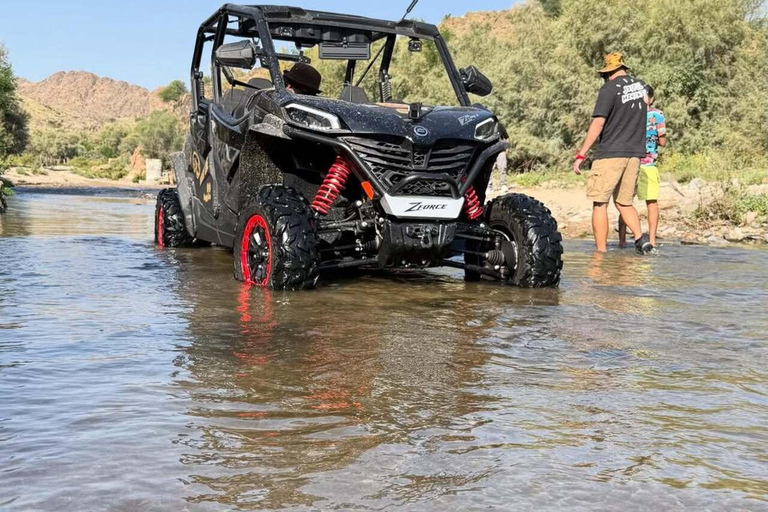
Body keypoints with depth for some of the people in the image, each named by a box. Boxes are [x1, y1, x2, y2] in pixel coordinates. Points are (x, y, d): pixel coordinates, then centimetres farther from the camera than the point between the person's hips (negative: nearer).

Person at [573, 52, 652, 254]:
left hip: (610, 153, -7)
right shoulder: (640, 85, 12)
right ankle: (640, 238, -3)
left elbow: (598, 124, -14)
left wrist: (581, 155, -12)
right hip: (635, 153, 7)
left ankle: (601, 251, -1)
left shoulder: (609, 89, -8)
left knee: (600, 203, 0)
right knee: (625, 203, 16)